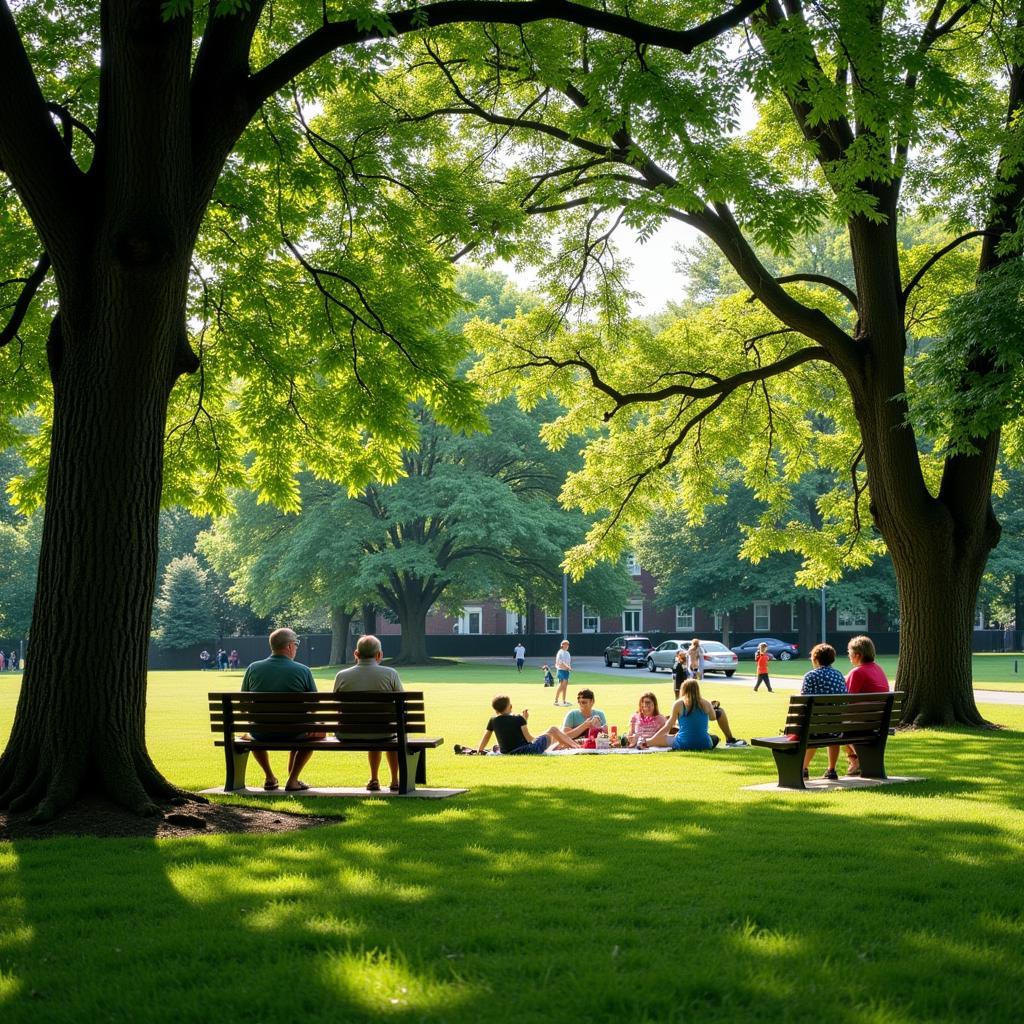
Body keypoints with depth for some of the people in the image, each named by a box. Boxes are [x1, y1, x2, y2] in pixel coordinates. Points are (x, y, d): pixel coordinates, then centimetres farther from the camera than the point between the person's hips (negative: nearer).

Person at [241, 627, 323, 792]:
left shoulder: (253, 669, -2)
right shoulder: (303, 671, -9)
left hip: (261, 734, 3)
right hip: (293, 734, -3)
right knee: (318, 732, 29)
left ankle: (270, 778, 33)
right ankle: (293, 780, 21)